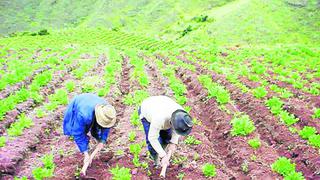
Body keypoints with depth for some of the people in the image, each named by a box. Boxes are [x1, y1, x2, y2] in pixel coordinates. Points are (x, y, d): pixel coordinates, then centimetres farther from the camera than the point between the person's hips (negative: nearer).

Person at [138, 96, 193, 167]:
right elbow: (152, 138, -31)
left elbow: (176, 129, -7)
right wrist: (163, 155, -29)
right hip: (146, 112, -5)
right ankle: (157, 163, 16)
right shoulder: (159, 119, -46)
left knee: (167, 137, 4)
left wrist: (174, 142, -16)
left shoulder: (181, 114, -30)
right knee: (152, 142, -11)